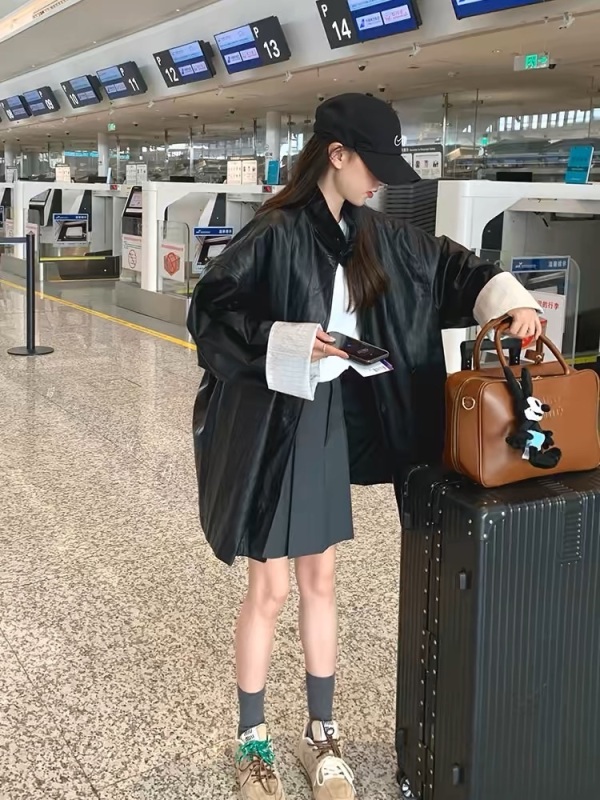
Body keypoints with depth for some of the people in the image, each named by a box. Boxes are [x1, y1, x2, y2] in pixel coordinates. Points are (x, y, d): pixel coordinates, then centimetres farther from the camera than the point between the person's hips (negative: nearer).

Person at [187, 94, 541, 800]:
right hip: (272, 424, -6)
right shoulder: (274, 234, -15)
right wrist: (294, 343, -28)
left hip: (333, 424, 7)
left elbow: (449, 267, 15)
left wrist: (509, 299, -1)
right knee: (269, 589, 5)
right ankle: (252, 741, 25)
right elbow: (209, 313, -17)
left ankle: (320, 734, 31)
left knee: (319, 581, 15)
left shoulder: (373, 236, 6)